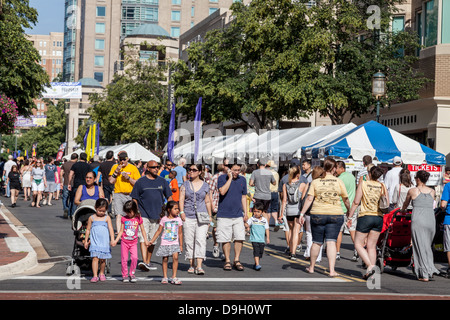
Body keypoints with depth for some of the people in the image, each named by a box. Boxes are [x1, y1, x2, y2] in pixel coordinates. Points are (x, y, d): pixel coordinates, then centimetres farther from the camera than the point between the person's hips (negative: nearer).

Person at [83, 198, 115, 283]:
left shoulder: (107, 218, 2)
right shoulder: (92, 218, 4)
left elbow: (111, 229, -5)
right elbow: (88, 229, 11)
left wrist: (112, 239, -16)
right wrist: (86, 241, 11)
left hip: (104, 242, 0)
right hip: (94, 242, 0)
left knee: (102, 259, 8)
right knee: (95, 258, -11)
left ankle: (102, 273, 28)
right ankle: (95, 276, -11)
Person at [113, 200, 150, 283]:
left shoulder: (138, 219, -1)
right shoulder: (123, 219, 0)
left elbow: (142, 230, 8)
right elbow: (121, 231, 5)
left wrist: (146, 240, 4)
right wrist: (116, 240, -1)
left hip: (133, 243, -1)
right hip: (124, 242, 1)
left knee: (134, 258, -14)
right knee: (124, 259, 1)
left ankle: (132, 274, 2)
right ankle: (125, 275, 14)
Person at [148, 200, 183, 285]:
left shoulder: (178, 219, 3)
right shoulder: (164, 219, 0)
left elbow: (180, 233, 8)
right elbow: (159, 231, 7)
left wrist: (181, 245, 6)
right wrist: (152, 241, 3)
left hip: (175, 243, 0)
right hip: (165, 243, 0)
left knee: (175, 257, -15)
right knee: (165, 259, 3)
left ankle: (174, 277, -9)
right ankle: (165, 277, 16)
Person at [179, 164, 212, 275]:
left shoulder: (205, 185, 9)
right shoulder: (185, 185, 9)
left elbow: (207, 202, 14)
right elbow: (181, 199, 4)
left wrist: (210, 216, 12)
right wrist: (181, 211, -9)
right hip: (188, 217, 1)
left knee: (201, 240, -12)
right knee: (189, 241, 2)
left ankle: (199, 266, -16)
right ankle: (192, 265, 13)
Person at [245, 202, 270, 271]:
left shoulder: (264, 220, 7)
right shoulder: (252, 219, 0)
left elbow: (266, 229, 11)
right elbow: (246, 224, -10)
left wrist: (268, 237, 7)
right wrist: (247, 226, -34)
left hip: (262, 240, 4)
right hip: (254, 239, -3)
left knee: (261, 252, 8)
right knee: (256, 251, -14)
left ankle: (256, 264, 24)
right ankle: (257, 264, -17)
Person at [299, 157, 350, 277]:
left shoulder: (315, 182, 1)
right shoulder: (339, 182, 0)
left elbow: (309, 199, -5)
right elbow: (346, 199, 7)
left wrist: (302, 214, -4)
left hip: (318, 214, 1)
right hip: (336, 214, -1)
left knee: (317, 242, 12)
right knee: (331, 241, -1)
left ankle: (311, 267, 26)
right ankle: (332, 270, -9)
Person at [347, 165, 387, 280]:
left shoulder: (363, 184, -4)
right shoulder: (383, 187, 4)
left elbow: (356, 202, -5)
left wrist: (349, 217, 1)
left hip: (365, 216, -4)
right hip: (379, 218, 4)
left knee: (358, 244, 6)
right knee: (371, 246, 11)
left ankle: (370, 266, -12)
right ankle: (372, 271, 7)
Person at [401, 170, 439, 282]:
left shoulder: (412, 191, 3)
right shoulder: (432, 192, 12)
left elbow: (405, 204, 21)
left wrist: (403, 210, 44)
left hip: (418, 221, -3)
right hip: (431, 220, 4)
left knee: (420, 247, 0)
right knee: (427, 246, 17)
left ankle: (424, 274, -3)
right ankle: (431, 269, 11)